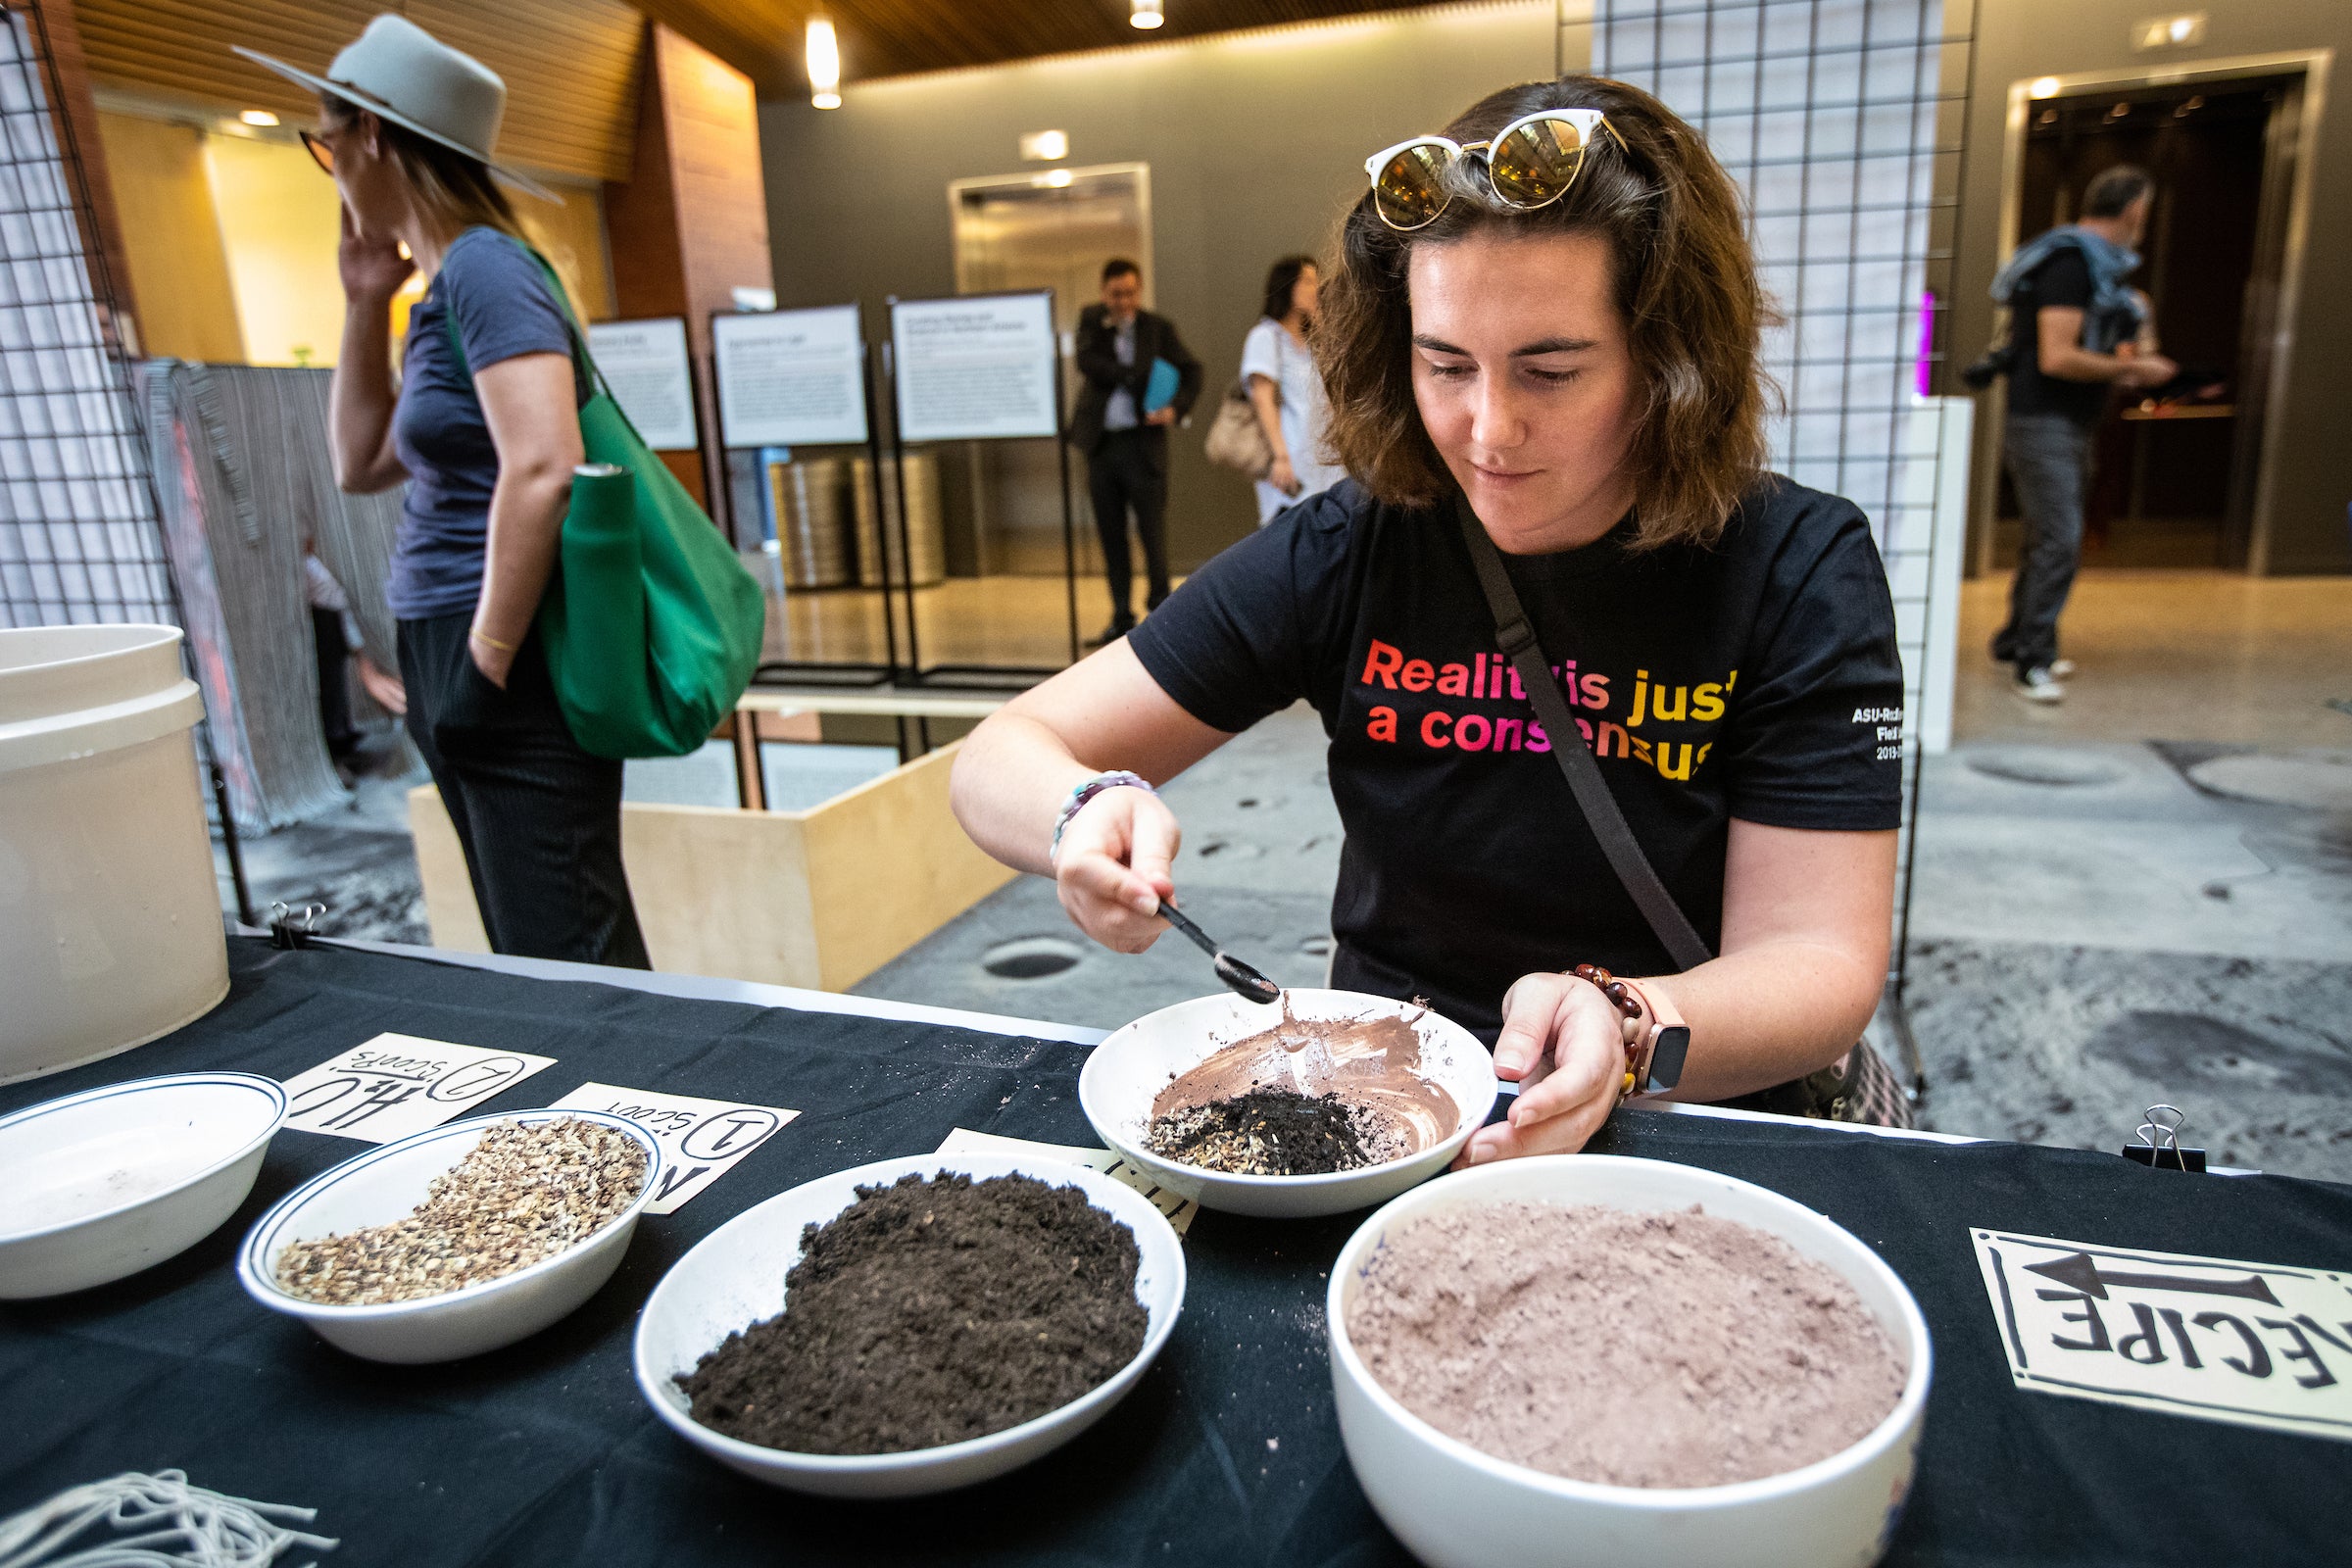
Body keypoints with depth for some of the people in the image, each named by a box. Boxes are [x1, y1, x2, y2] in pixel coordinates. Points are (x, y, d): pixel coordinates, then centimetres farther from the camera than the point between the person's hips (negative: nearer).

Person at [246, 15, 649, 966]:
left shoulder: (483, 267, -11)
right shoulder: (441, 292, 17)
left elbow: (542, 471, -24)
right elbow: (361, 465, 26)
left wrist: (489, 661, -19)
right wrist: (364, 305, 18)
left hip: (514, 679, -10)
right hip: (446, 659, 10)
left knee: (569, 973, -5)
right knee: (529, 962, 16)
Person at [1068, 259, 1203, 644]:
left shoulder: (1159, 328, 5)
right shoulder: (1091, 320, 10)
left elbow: (1191, 370, 5)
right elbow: (1086, 360, -6)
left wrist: (1176, 407, -12)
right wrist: (1133, 375, -10)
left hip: (1142, 441, -2)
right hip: (1101, 443, 3)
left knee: (1153, 532, -7)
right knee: (1111, 536, 6)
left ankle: (1160, 612, 5)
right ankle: (1121, 619, 14)